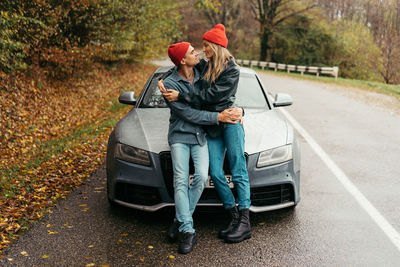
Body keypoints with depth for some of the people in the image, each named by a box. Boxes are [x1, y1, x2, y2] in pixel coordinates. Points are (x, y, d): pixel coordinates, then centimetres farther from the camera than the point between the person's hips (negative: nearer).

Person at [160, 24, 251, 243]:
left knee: (238, 172, -4)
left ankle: (245, 222, 0)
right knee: (216, 174, -1)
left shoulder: (232, 70, -6)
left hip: (230, 121, -6)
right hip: (211, 126, 6)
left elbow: (210, 95, -14)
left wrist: (180, 96, -15)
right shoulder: (204, 66, 15)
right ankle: (234, 217, 9)